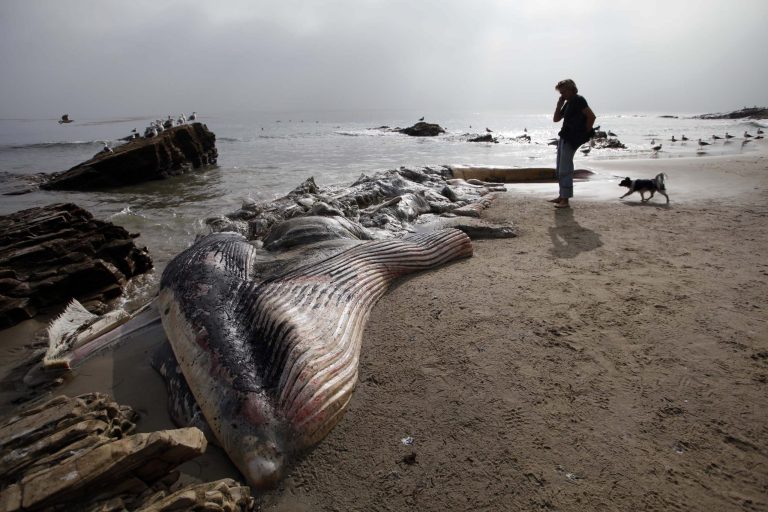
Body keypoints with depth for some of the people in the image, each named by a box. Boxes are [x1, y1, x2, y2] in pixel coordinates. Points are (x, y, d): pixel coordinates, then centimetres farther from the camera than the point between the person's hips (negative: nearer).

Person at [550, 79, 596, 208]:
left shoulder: (578, 100, -11)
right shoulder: (568, 103, 17)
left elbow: (592, 116, -18)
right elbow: (556, 119, 19)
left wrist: (586, 133, -11)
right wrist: (559, 104, 8)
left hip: (572, 139, -10)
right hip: (564, 137, 10)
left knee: (565, 169, -11)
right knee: (560, 168, 14)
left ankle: (565, 200, -9)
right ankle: (561, 195, 22)